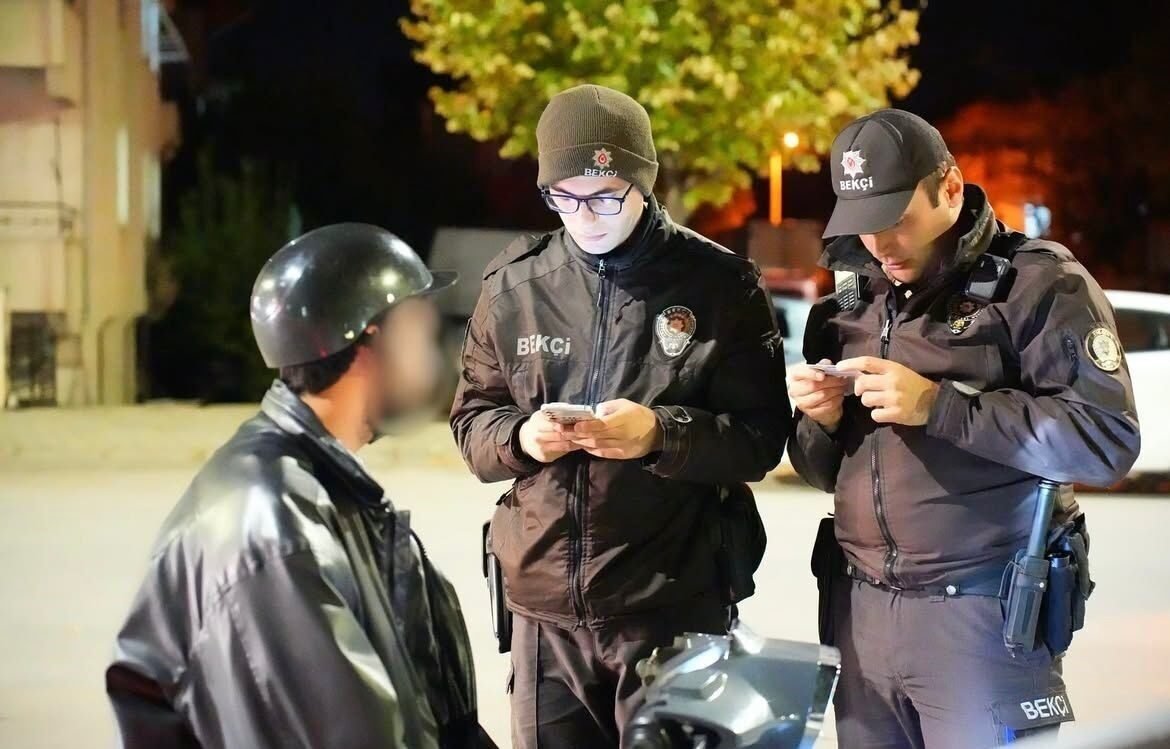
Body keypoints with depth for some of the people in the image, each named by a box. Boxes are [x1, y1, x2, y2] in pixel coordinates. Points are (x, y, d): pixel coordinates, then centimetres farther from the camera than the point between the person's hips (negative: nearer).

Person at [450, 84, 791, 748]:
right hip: (546, 606, 3)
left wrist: (662, 433, -21)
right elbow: (472, 418, 11)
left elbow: (762, 438, -4)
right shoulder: (515, 285, 5)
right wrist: (519, 439, -11)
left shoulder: (720, 284, -4)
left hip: (675, 607, -3)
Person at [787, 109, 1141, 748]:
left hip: (983, 614, -5)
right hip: (862, 612, 5)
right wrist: (820, 421, -3)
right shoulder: (847, 303, 13)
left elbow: (1107, 440, -16)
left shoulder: (1038, 283, -5)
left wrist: (938, 405, -19)